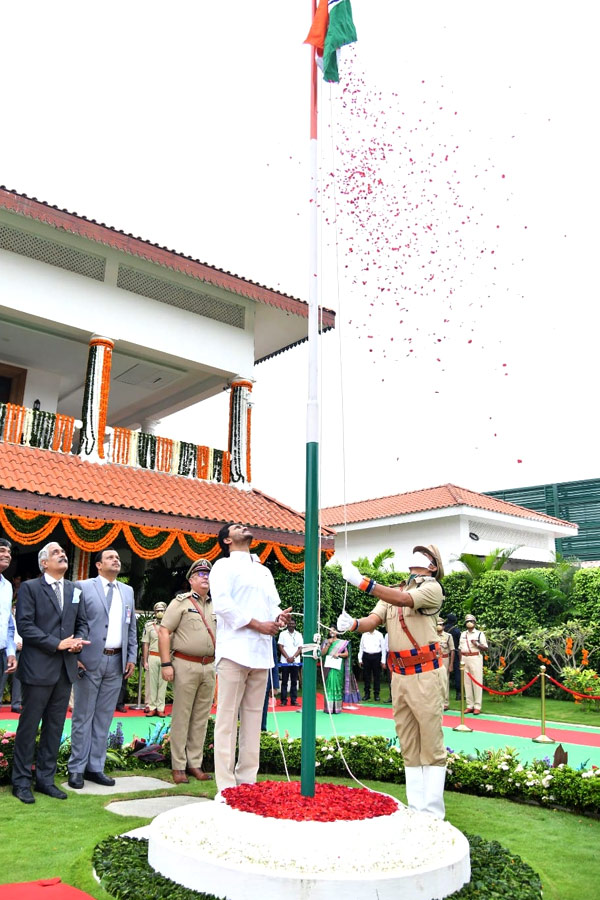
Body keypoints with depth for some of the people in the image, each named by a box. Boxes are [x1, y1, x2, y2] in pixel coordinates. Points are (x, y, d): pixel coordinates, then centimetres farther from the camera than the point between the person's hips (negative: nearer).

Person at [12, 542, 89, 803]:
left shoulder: (74, 590, 12)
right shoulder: (30, 587, -4)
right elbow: (24, 625, -12)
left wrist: (79, 641, -6)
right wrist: (57, 644, -16)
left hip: (65, 669, 5)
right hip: (38, 668, -5)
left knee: (55, 727, 11)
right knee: (29, 726, 4)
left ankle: (45, 779, 22)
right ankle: (21, 782, 17)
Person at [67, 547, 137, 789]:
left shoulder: (128, 591, 13)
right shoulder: (83, 587, -3)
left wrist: (132, 657, 8)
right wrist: (75, 656, -11)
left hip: (116, 662, 5)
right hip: (90, 661, -4)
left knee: (104, 718, 10)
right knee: (83, 717, 4)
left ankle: (95, 767, 19)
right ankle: (76, 768, 15)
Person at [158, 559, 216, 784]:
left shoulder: (215, 606, 14)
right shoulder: (181, 602, -1)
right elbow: (164, 632, -6)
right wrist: (166, 664, -13)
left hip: (209, 667, 5)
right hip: (186, 665, -5)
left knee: (201, 718, 9)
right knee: (181, 717, 0)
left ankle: (195, 763, 18)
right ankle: (178, 766, 9)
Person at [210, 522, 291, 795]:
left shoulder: (264, 571, 24)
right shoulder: (224, 566, 4)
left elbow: (273, 606, 19)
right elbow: (223, 603, -10)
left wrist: (279, 618, -5)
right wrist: (258, 624, -13)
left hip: (261, 652, 6)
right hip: (235, 649, -6)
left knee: (253, 719, 8)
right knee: (228, 718, -5)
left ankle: (247, 781, 15)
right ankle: (226, 786, -1)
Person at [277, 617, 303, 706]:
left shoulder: (299, 635, 11)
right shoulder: (283, 634, 6)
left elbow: (300, 648, 5)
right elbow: (280, 647, 0)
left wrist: (293, 657, -8)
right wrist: (287, 657, -9)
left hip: (295, 661, 2)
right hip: (285, 661, -2)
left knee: (294, 682, 3)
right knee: (284, 681, -1)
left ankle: (294, 700, 5)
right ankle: (283, 700, 2)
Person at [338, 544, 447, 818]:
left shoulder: (432, 588, -3)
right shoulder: (392, 592, 16)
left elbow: (404, 599, -22)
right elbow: (372, 621, 2)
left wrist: (361, 581, -30)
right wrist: (353, 623, -22)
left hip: (425, 674, -6)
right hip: (399, 675, 6)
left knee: (431, 744, -1)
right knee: (409, 746, 11)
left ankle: (433, 812, 7)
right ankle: (415, 808, 19)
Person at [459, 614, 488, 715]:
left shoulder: (479, 634, 4)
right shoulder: (463, 634, 17)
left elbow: (485, 648, 0)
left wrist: (477, 644, -15)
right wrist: (461, 661, 11)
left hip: (476, 658, -4)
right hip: (464, 658, 4)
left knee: (477, 682, -6)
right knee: (467, 683, 4)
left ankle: (477, 706, -2)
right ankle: (469, 705, 11)